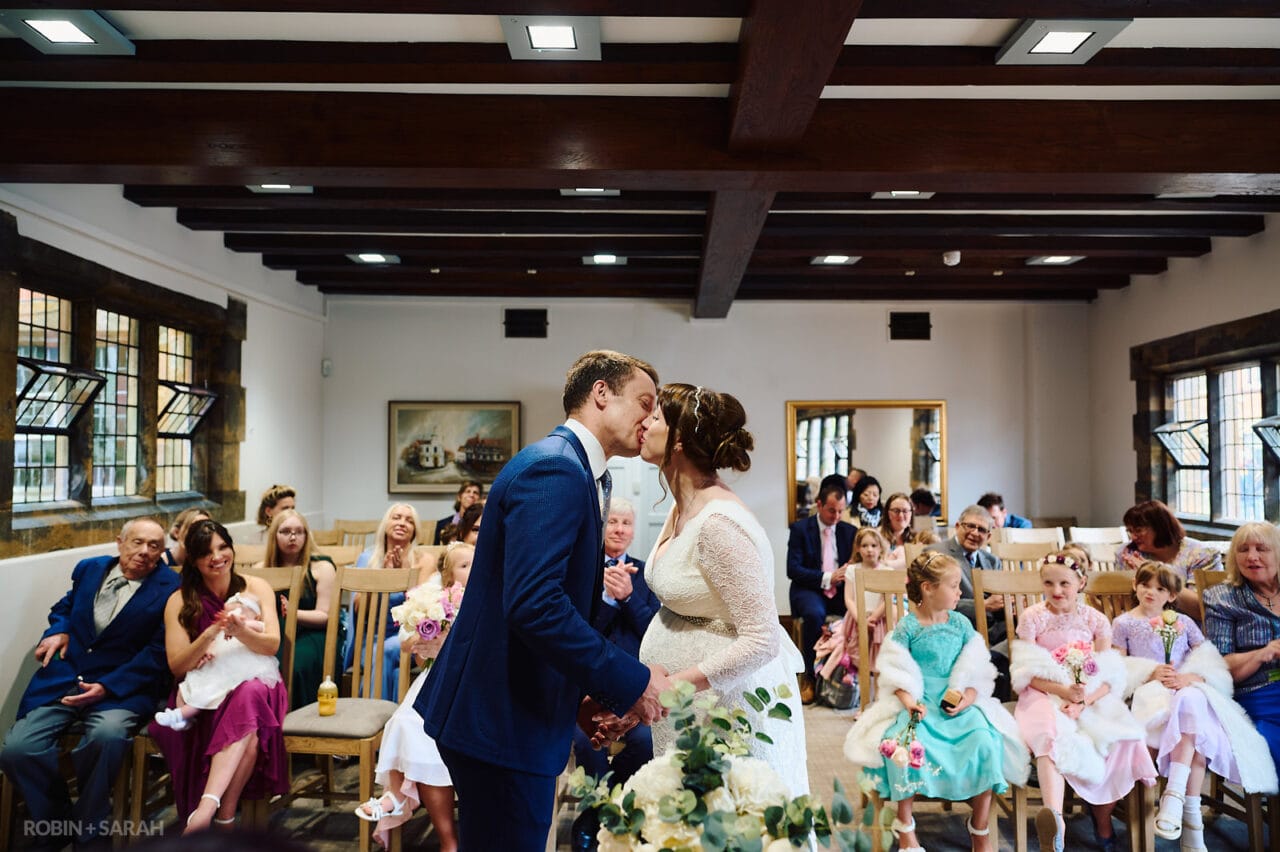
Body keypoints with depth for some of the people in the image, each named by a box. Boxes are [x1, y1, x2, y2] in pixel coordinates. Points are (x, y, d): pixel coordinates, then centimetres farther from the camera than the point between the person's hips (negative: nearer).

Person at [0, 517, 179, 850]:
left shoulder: (170, 588, -4)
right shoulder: (89, 568, 11)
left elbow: (159, 651, -9)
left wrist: (107, 686, -18)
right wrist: (57, 631, 4)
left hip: (121, 687, -4)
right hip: (62, 679, 5)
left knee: (108, 734, -35)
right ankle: (56, 820, 8)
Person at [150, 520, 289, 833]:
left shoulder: (256, 587, 4)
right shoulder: (180, 601, 2)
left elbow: (272, 645, -8)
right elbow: (177, 666, -5)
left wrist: (241, 632, -31)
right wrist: (209, 635, -25)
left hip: (255, 682, 1)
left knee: (249, 694, -38)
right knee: (247, 728, -35)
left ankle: (208, 808, -42)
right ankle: (225, 817, -28)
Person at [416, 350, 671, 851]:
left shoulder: (580, 472, 12)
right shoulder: (554, 469, -20)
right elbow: (534, 604, -30)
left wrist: (595, 692, 7)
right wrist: (631, 683, -21)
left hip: (516, 706, 10)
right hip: (503, 717, -10)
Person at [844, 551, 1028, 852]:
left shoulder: (961, 624, 8)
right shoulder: (907, 627, -1)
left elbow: (977, 669, 6)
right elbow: (896, 671, -3)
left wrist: (968, 697, -12)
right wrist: (908, 700, -19)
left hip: (959, 701, 3)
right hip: (919, 703, -2)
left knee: (985, 740, -25)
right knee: (903, 742, -30)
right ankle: (904, 823, -7)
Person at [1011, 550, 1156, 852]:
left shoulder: (1096, 621, 6)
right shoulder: (1032, 617, 0)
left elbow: (1109, 677, -1)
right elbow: (1028, 674, -4)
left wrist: (1083, 700, -19)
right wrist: (1064, 691, -20)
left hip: (1092, 698, 2)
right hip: (1045, 695, -2)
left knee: (1124, 738, -22)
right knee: (1052, 737, -32)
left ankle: (1103, 819, 0)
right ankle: (1055, 818, -49)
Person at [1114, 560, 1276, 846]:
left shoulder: (1183, 622, 20)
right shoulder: (1123, 623, 12)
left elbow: (1212, 663, 12)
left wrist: (1191, 677, -10)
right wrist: (1150, 674, -12)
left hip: (1190, 689, 2)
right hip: (1149, 693, -2)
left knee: (1191, 702, -37)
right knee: (1197, 732, -32)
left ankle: (1174, 792, -38)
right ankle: (1191, 817, -29)